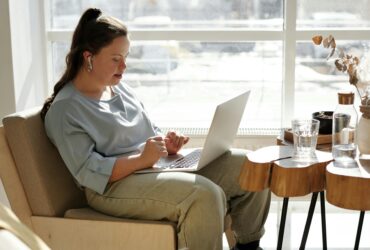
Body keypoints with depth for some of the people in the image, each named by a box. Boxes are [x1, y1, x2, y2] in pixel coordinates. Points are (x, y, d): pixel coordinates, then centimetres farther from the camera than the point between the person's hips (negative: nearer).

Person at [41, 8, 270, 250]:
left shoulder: (120, 87, 15)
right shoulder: (64, 109, -9)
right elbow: (89, 172, -17)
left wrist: (166, 143, -1)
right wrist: (141, 159, -26)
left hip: (161, 166, 9)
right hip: (115, 186, -8)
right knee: (205, 195, -34)